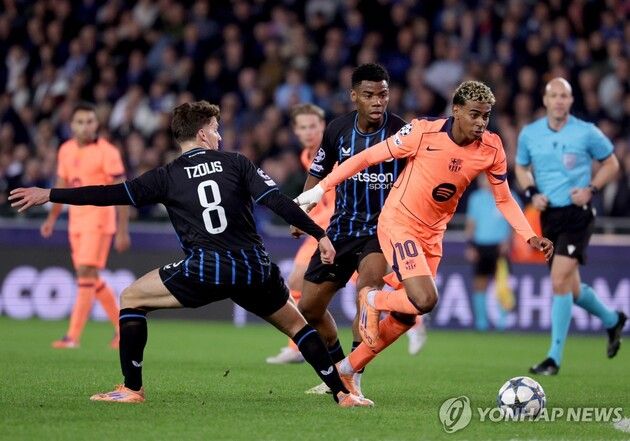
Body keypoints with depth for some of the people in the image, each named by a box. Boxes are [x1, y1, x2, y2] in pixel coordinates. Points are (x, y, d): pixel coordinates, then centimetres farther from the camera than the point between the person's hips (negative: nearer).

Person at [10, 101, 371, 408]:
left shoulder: (168, 176, 6)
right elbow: (278, 202, 0)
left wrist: (49, 195, 9)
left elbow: (111, 195, 3)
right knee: (296, 325, 24)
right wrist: (320, 234, 4)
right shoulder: (236, 163, 9)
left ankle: (132, 389, 10)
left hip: (206, 269, -2)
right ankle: (342, 393, 15)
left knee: (132, 298, 16)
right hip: (256, 270, 2)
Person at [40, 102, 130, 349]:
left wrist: (123, 230, -15)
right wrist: (52, 218, 15)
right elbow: (62, 185, 22)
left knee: (85, 273, -14)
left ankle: (73, 336, -15)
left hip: (99, 216, -7)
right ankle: (121, 325, 26)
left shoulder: (107, 152, -10)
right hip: (76, 218, 7)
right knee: (91, 279, 11)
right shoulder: (66, 150, 9)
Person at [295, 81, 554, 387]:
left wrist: (530, 237, -6)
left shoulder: (491, 149, -7)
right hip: (398, 224, -6)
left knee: (405, 318, 10)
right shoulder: (424, 132, -20)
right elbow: (369, 157, -12)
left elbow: (504, 199, 7)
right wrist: (321, 189, -10)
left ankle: (345, 371, 28)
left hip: (431, 236, 6)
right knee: (425, 299, -25)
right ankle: (372, 300, 6)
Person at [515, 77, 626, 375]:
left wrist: (591, 189, -9)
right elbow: (521, 167, 20)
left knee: (559, 281, -17)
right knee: (570, 289, 11)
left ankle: (554, 357, -11)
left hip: (577, 214, -5)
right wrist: (532, 192, 1)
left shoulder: (587, 132, -5)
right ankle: (612, 320, 41)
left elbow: (611, 164, 6)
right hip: (548, 215, 5)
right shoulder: (529, 134, 4)